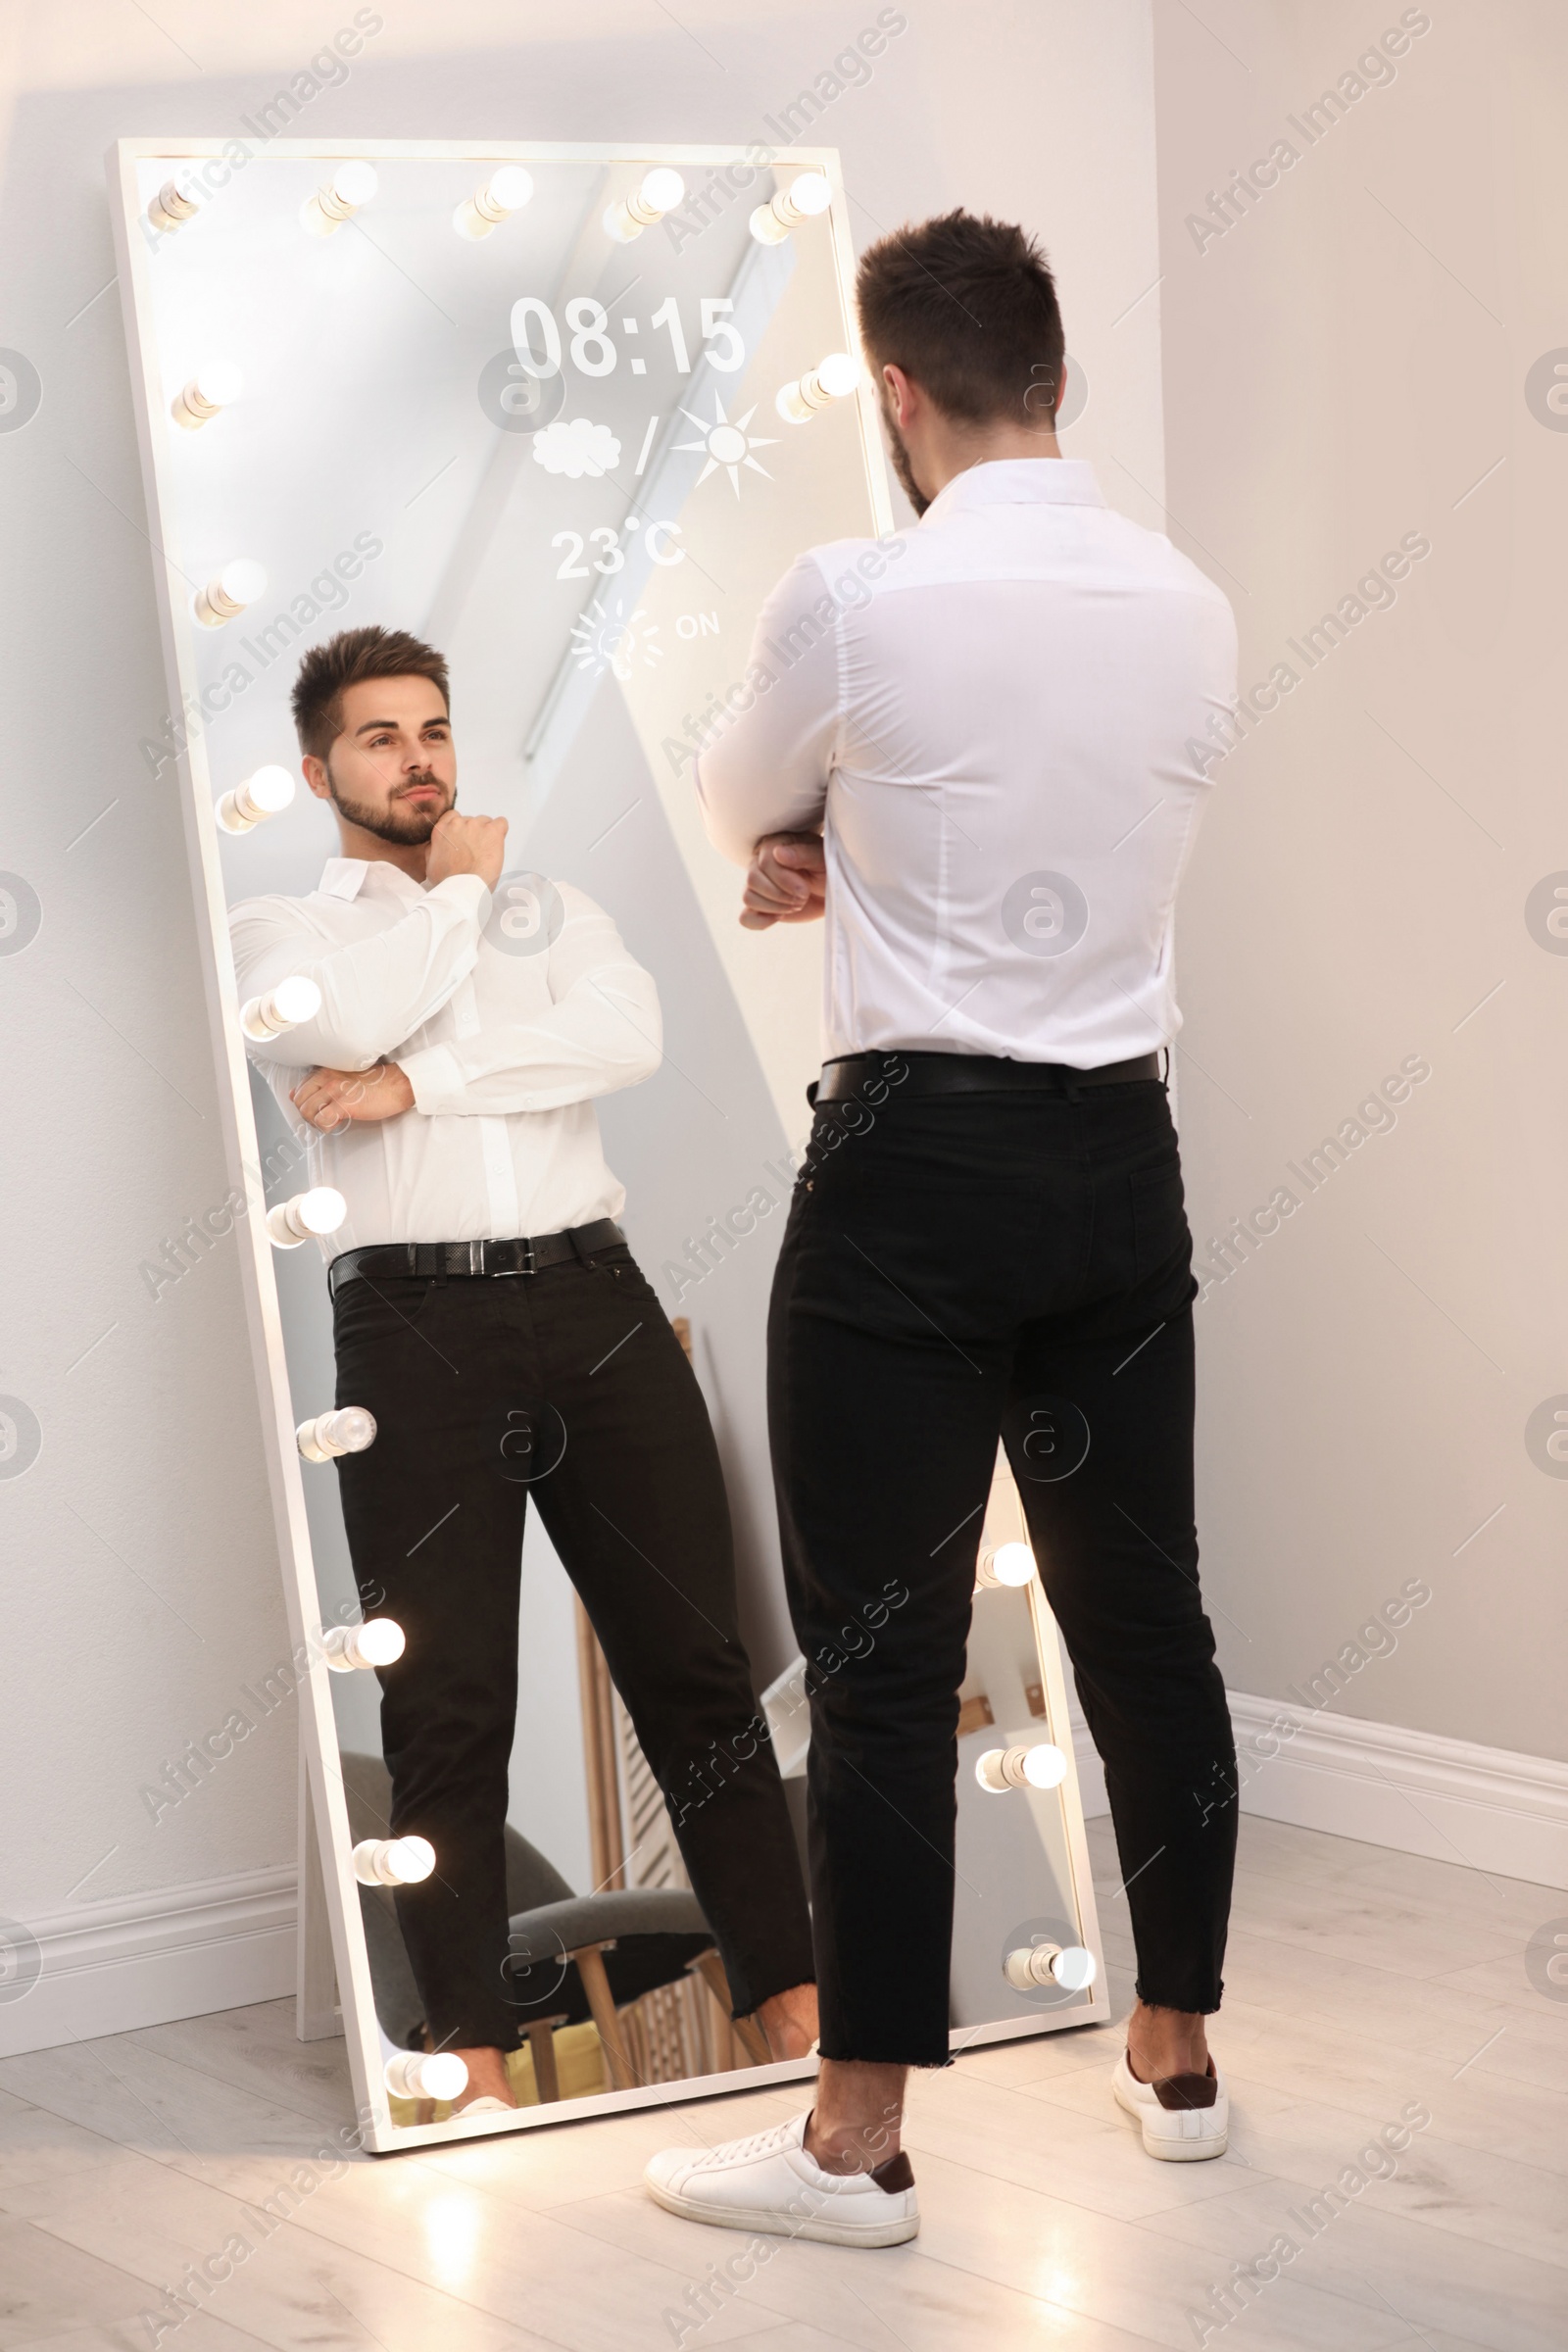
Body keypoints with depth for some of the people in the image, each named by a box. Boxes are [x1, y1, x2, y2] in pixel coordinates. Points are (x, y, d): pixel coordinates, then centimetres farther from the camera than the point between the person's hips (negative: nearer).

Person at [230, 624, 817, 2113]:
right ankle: (471, 2047, 4)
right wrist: (456, 887, 4)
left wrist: (415, 1082, -8)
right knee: (446, 1703, -2)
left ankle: (790, 1998, 8)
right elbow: (343, 1018, -11)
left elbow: (627, 1036, -2)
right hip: (415, 1328, -2)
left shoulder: (550, 911, 20)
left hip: (595, 1303, 2)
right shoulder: (278, 929, 13)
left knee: (695, 1660, 2)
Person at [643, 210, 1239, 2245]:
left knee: (887, 1661, 0)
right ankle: (1177, 2056, 27)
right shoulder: (1191, 608, 4)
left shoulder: (857, 600, -12)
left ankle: (858, 2143, 7)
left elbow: (740, 805, 7)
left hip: (917, 1164, -5)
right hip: (1122, 1159, 5)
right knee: (1145, 1621, 14)